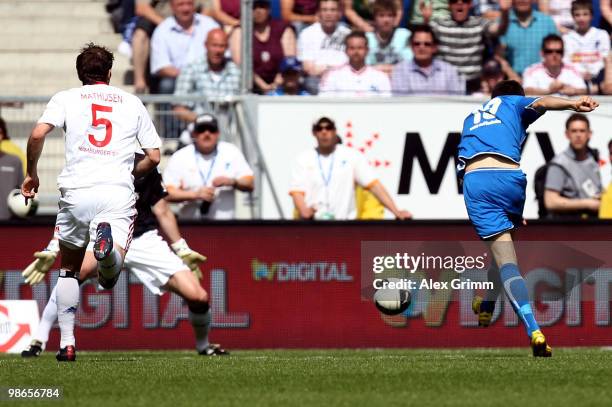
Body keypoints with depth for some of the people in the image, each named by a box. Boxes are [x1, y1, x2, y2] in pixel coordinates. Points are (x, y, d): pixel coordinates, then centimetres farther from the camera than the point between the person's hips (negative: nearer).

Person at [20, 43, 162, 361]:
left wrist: (31, 174, 9)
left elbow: (38, 134, -5)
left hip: (77, 192, 0)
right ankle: (108, 241, -46)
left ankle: (67, 342, 11)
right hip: (118, 192, 0)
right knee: (110, 275, -11)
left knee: (68, 270, 19)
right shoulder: (132, 103, 18)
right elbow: (154, 157, 16)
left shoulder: (66, 98, 12)